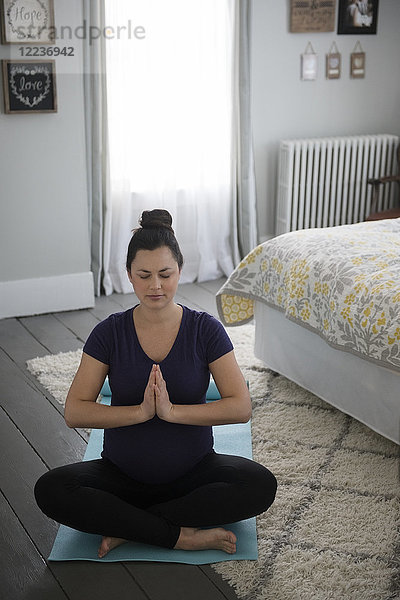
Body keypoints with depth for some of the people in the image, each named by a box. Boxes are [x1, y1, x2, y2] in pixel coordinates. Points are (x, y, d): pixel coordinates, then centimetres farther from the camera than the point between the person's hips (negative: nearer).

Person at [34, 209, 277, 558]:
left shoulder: (205, 330, -8)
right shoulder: (110, 333, -7)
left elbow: (241, 407, -15)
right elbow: (75, 412, -13)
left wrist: (172, 411, -26)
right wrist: (141, 411, -27)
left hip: (193, 471, 0)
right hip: (122, 474, 1)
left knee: (261, 486, -28)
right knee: (50, 491, -26)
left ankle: (129, 526, -18)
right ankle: (182, 535, -21)